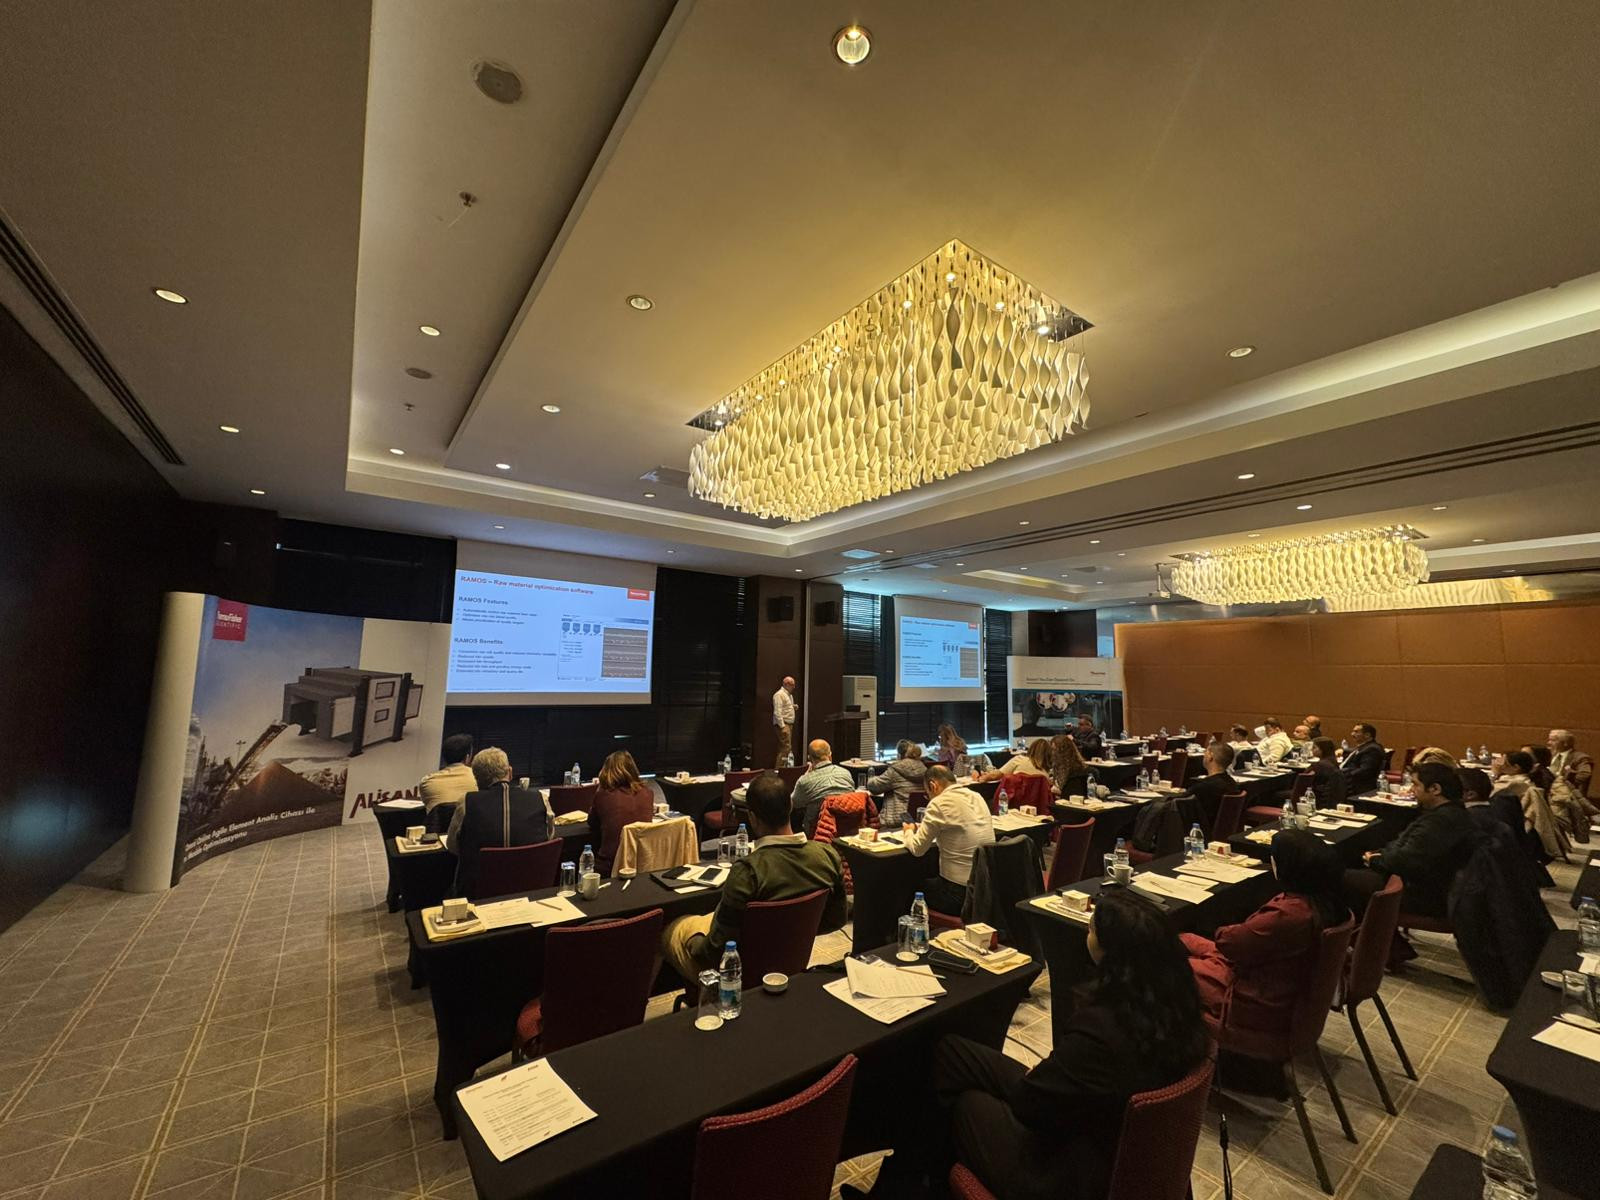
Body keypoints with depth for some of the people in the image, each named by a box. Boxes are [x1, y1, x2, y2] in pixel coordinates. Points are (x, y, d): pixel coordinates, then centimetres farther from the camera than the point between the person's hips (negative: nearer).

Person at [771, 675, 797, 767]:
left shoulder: (790, 695, 19)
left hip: (789, 724, 10)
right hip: (783, 725, -10)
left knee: (783, 748, 11)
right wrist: (782, 726, -22)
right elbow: (777, 712, -19)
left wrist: (793, 707, 11)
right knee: (786, 747, -15)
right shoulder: (779, 695, -12)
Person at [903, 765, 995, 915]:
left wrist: (909, 832, 12)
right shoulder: (977, 797, 6)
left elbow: (917, 849, -8)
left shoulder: (939, 803, -16)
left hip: (960, 891, -7)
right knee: (930, 883, 28)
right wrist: (924, 828, 21)